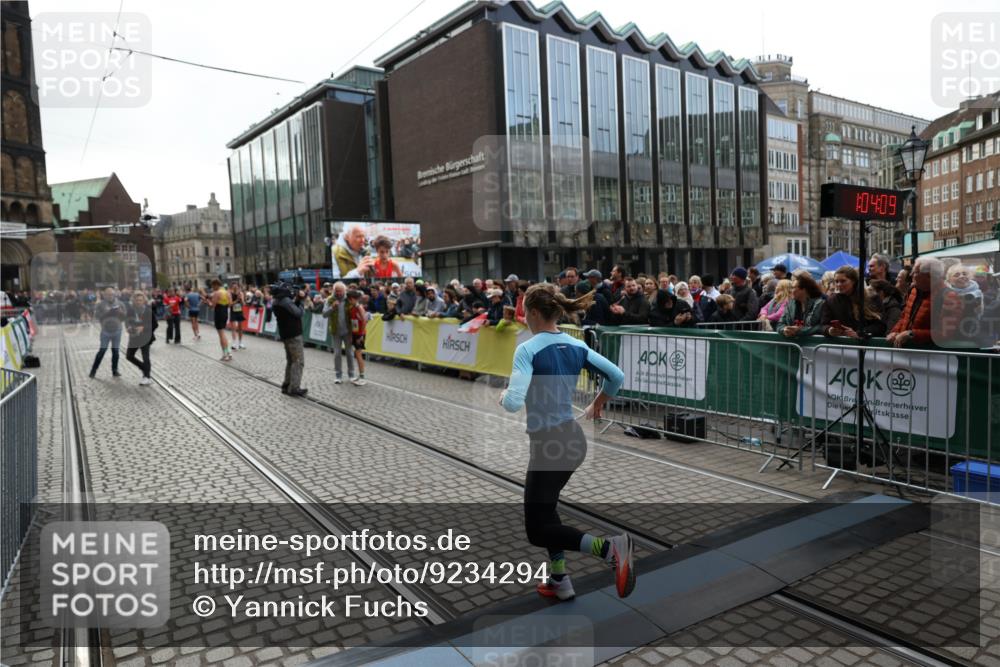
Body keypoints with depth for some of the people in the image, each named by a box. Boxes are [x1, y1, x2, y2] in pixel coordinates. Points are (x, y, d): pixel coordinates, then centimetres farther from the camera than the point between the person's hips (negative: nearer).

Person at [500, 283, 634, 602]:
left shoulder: (528, 349, -17)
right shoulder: (576, 346, 3)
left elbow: (513, 402, -26)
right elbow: (617, 376, 5)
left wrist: (503, 396, -3)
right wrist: (597, 404, 21)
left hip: (549, 444, -8)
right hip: (574, 438, 8)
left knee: (537, 529, 4)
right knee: (544, 510, 26)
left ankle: (609, 547, -15)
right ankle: (559, 581, 30)